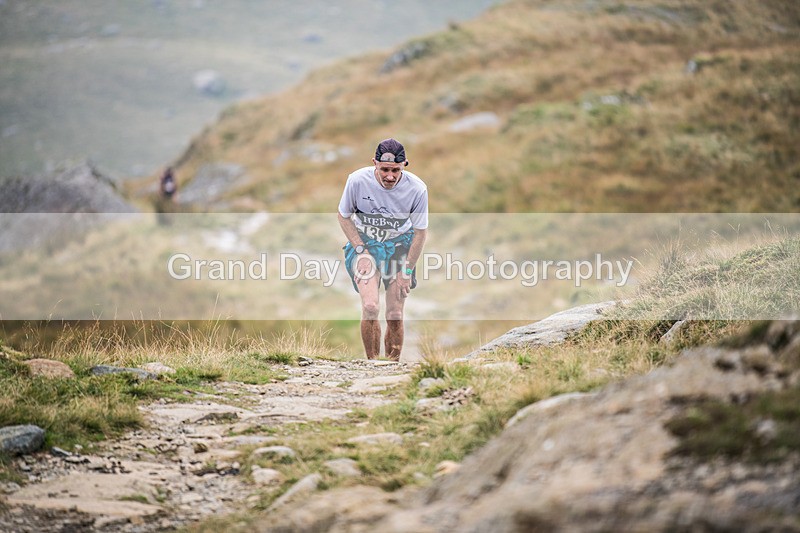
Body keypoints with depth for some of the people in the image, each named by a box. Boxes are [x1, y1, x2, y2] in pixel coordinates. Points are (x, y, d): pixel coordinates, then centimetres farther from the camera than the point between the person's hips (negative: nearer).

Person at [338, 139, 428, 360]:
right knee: (370, 306, -21)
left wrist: (407, 270, -6)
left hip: (399, 245, 1)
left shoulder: (417, 189, -18)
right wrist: (361, 252, -10)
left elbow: (420, 231, -5)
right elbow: (344, 216, -2)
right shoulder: (357, 180, -20)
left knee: (395, 316, -2)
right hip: (364, 242, -1)